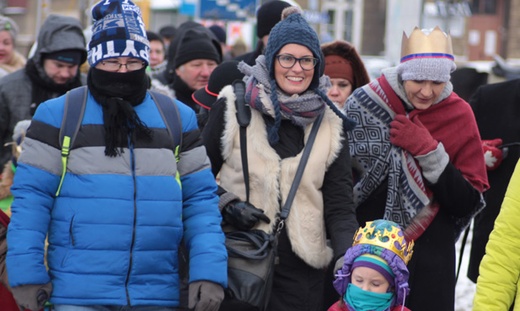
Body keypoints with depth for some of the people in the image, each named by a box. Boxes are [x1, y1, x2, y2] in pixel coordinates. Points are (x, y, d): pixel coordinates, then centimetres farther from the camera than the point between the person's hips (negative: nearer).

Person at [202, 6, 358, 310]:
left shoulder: (330, 123, 6)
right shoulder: (234, 107, -1)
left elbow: (339, 204, 3)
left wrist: (350, 252, -13)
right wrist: (224, 204, -12)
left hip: (301, 268, 2)